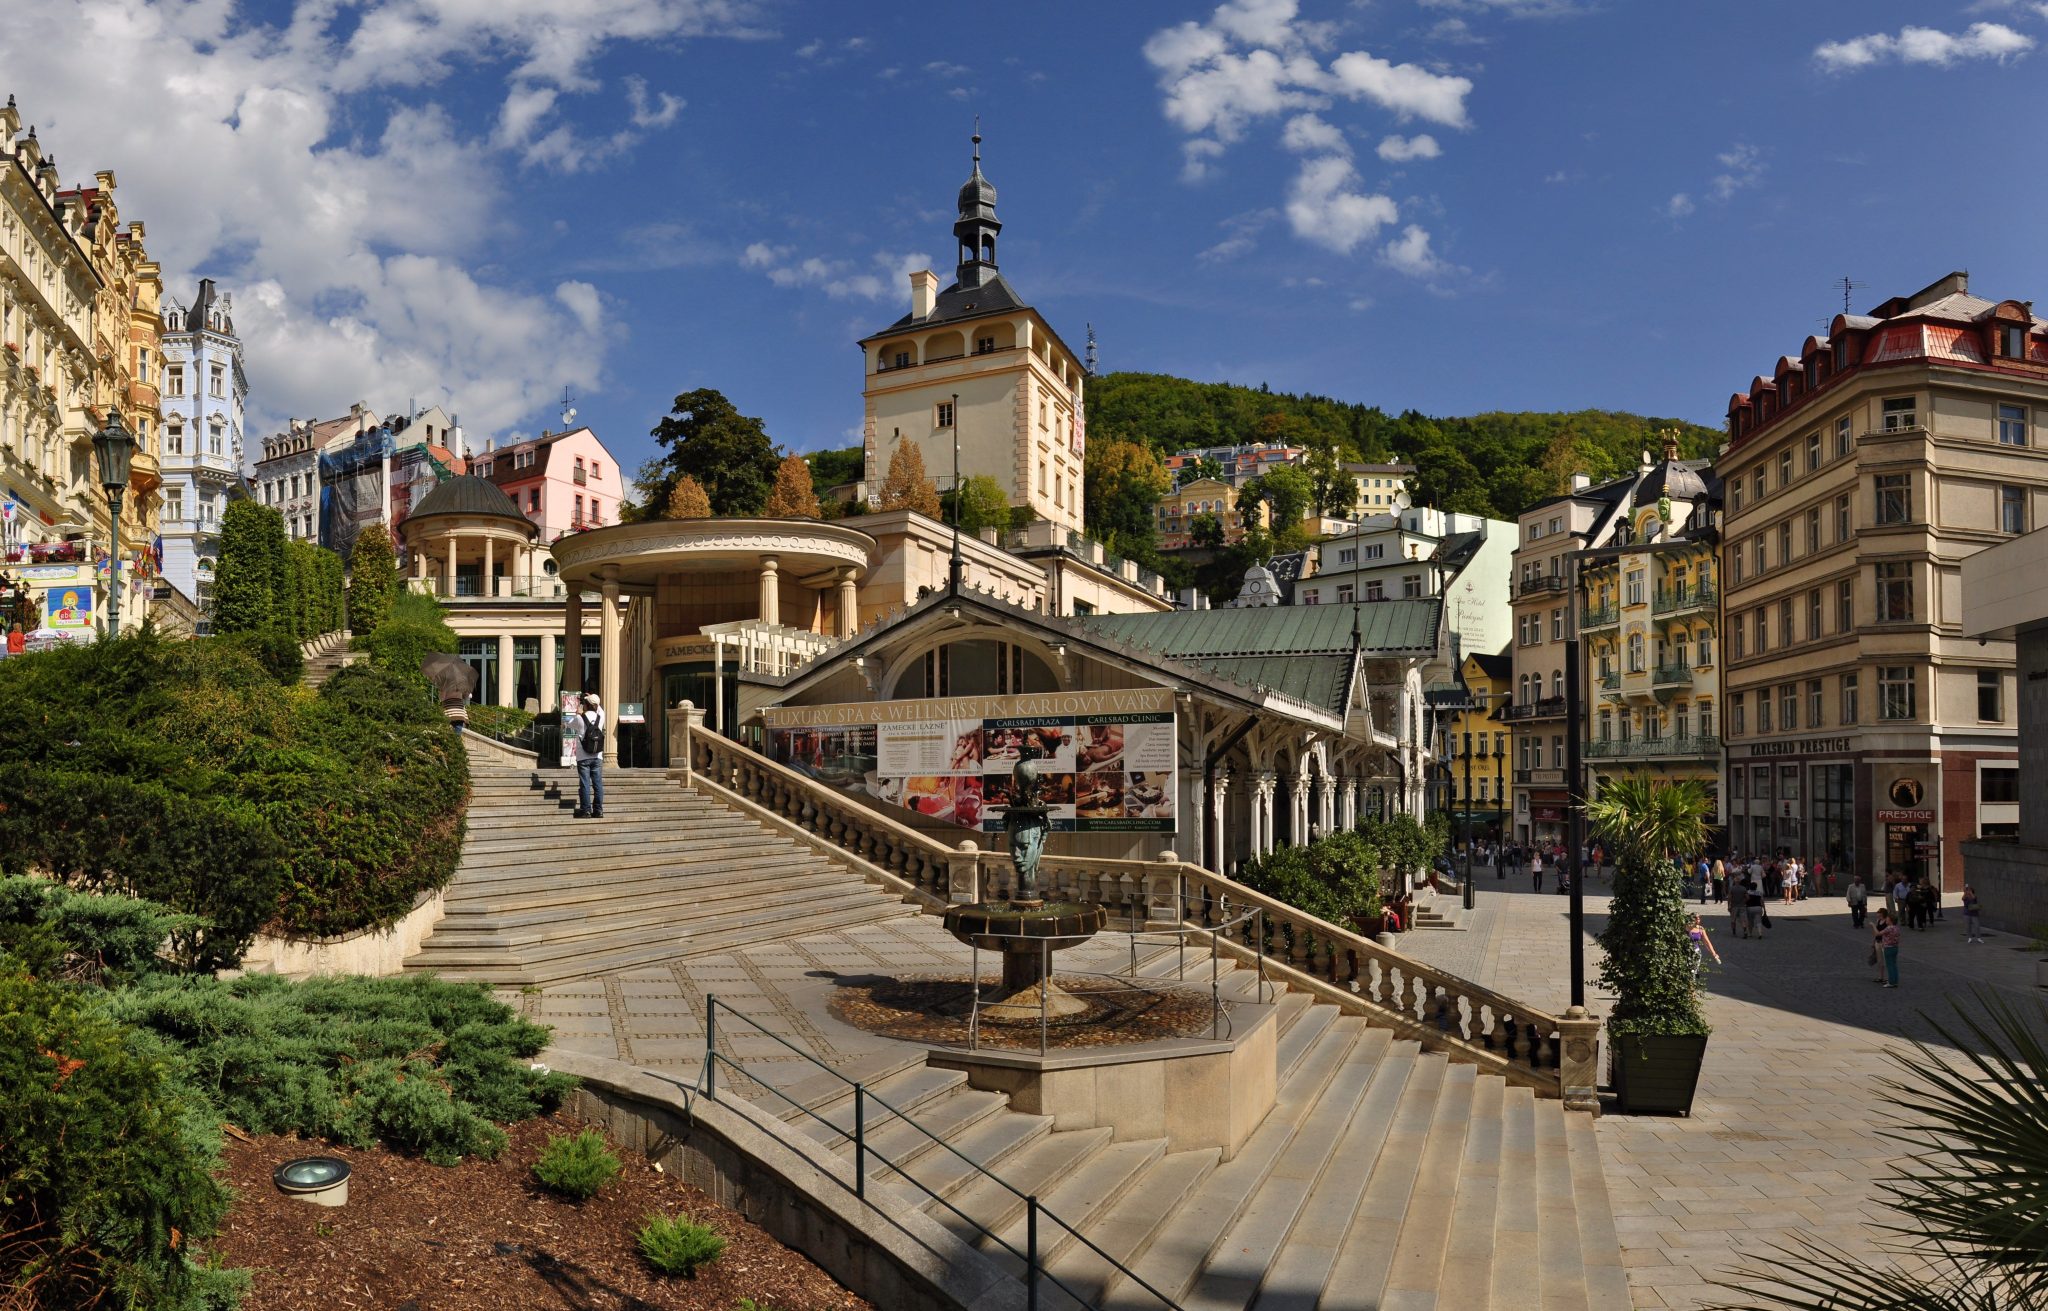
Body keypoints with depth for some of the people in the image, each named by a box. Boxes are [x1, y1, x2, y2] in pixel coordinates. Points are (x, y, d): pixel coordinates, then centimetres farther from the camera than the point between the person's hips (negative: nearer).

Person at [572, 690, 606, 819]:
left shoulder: (580, 719, -10)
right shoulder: (600, 717, -1)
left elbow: (570, 725, 12)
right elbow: (600, 709, 24)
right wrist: (592, 698, 32)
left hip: (583, 758, -3)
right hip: (597, 757, 3)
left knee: (585, 784, 0)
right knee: (598, 783, 5)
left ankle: (586, 810, 0)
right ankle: (598, 810, 6)